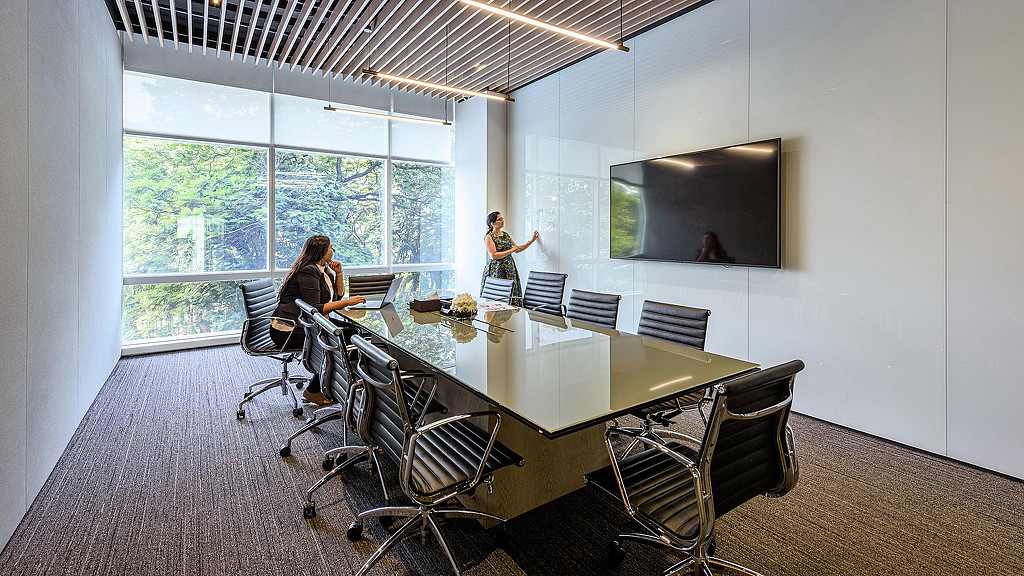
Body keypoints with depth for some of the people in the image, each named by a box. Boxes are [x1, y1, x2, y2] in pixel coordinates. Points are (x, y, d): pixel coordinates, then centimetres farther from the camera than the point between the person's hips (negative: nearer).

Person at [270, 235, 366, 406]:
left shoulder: (323, 269, 14)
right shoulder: (308, 272, -17)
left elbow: (337, 296, 21)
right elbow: (313, 309, -25)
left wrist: (339, 273, 7)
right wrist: (347, 302, -27)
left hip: (304, 326, 10)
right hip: (288, 330, -9)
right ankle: (312, 391, -6)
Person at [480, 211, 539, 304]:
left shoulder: (506, 235, 13)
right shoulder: (489, 237, -7)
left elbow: (517, 249, 20)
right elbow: (494, 255, -16)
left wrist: (532, 241, 15)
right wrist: (511, 250, -14)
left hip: (509, 268, 6)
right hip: (497, 268, -6)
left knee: (512, 294, 1)